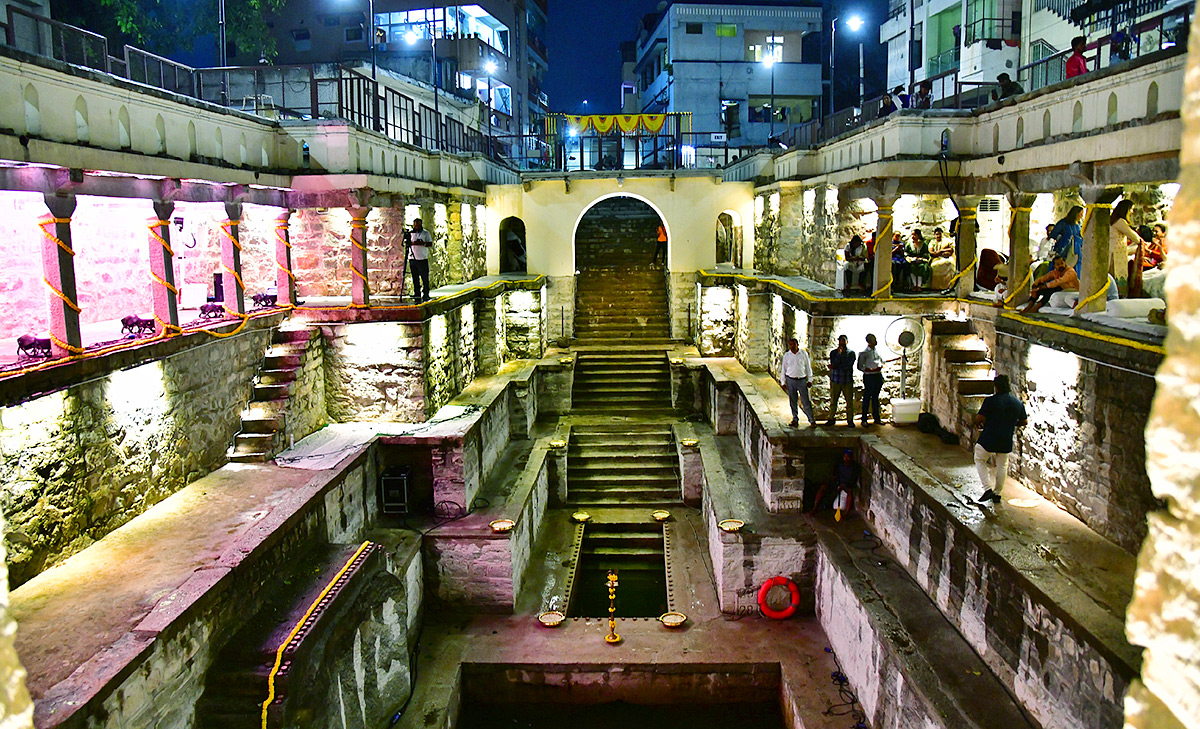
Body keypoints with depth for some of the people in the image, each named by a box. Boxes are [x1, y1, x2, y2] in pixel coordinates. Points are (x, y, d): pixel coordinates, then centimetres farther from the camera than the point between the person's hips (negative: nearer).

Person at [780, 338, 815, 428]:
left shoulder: (804, 354, 1)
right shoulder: (786, 355, 4)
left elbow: (808, 367, 7)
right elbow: (783, 369, 10)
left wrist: (810, 380, 6)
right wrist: (783, 382, 7)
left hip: (802, 380, -2)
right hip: (790, 380, 2)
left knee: (806, 401, -2)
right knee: (792, 401, 7)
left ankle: (811, 419, 7)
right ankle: (795, 419, 19)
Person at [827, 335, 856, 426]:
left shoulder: (851, 353, 3)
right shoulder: (833, 353, 8)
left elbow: (848, 365, -10)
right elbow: (834, 364, -9)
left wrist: (835, 367, -9)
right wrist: (839, 353, -13)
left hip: (847, 381, -1)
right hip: (835, 381, 1)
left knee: (849, 401, 0)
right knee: (833, 401, 4)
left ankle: (850, 420, 11)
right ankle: (831, 418, 15)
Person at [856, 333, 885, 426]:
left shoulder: (877, 351, 9)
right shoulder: (864, 353, -8)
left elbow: (882, 360, 25)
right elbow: (860, 366, -6)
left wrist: (881, 365, 4)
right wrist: (869, 369, -16)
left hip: (878, 376, 6)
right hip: (869, 377, -6)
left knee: (875, 397, 13)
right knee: (867, 398, -1)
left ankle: (877, 418, 20)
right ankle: (864, 419, 6)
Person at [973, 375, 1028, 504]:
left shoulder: (991, 401, -15)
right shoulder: (1019, 403, 2)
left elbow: (979, 418, -17)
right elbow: (1024, 421, 12)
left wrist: (979, 424, 5)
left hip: (989, 439, -5)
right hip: (1007, 441, 5)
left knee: (980, 460, 13)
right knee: (1002, 466, 16)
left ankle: (988, 488, -1)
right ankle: (996, 493, 22)